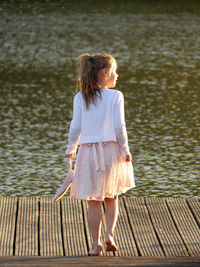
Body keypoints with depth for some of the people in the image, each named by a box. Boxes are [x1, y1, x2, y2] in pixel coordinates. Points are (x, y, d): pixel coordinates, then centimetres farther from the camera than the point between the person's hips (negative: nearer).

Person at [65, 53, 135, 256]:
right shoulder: (115, 96, -6)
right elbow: (119, 127, -10)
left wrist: (70, 148, 13)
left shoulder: (80, 98, -1)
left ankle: (96, 245, 6)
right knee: (111, 198, 17)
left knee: (93, 202, 7)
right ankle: (109, 234, 0)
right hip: (111, 149, -1)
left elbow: (76, 127, -2)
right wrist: (125, 149, 1)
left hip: (89, 151, 1)